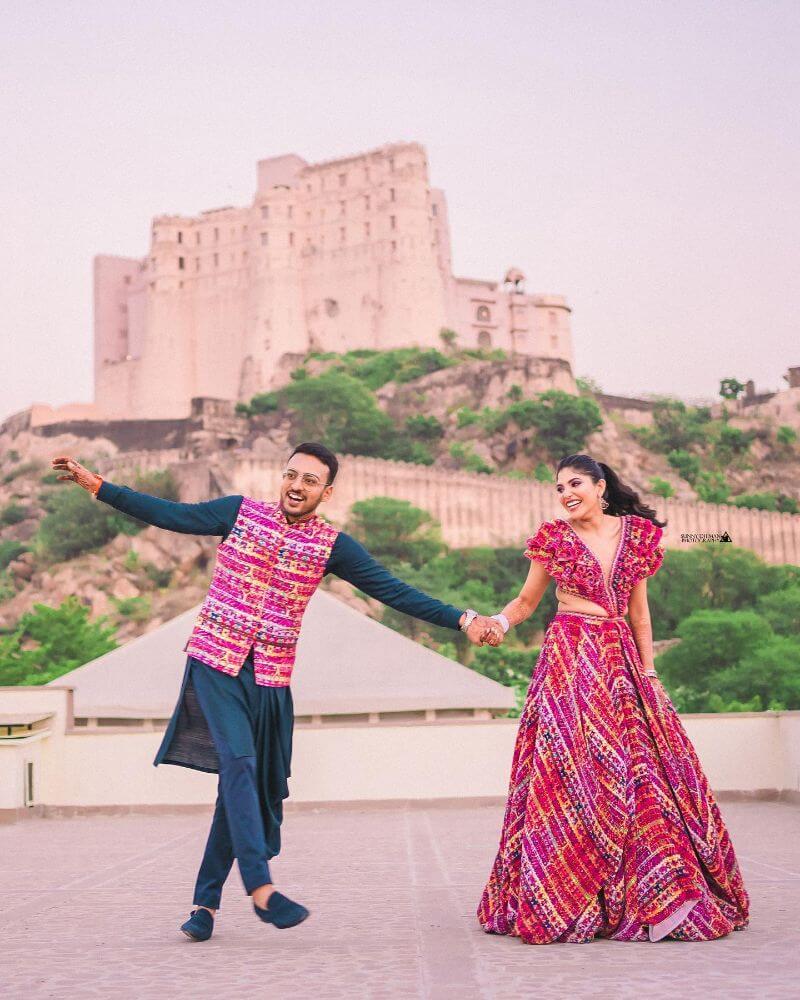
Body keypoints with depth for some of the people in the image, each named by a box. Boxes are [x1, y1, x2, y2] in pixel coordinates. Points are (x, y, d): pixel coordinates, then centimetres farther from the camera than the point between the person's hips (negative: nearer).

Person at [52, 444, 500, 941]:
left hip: (269, 676, 2)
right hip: (215, 660, -2)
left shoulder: (333, 545, 1)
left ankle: (206, 899, 16)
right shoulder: (242, 511, 0)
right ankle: (261, 887, -23)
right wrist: (96, 484, 0)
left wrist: (462, 620, -7)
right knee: (238, 762, -19)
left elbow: (394, 591, -1)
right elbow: (170, 514, 3)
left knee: (248, 785, 4)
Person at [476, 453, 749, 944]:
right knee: (573, 771, -9)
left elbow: (639, 612, 14)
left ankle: (651, 897, 8)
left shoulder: (638, 534, 10)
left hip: (622, 659, 3)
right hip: (569, 660, -2)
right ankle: (563, 900, -1)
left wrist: (649, 671, 10)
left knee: (639, 768, -2)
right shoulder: (554, 537, 5)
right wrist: (498, 622, -10)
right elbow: (527, 601, 9)